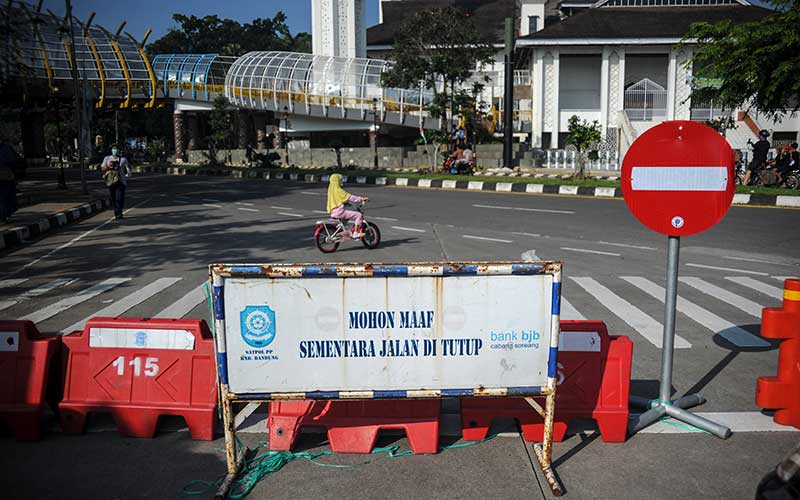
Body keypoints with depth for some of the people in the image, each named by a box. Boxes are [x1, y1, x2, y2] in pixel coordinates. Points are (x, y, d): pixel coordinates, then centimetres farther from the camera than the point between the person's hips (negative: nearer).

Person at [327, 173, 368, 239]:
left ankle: (352, 231, 26)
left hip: (333, 212, 10)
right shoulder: (338, 190, -14)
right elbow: (350, 197, -15)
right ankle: (355, 233, -13)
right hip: (339, 211, -10)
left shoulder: (331, 189, 15)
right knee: (359, 215, -14)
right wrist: (361, 199, -11)